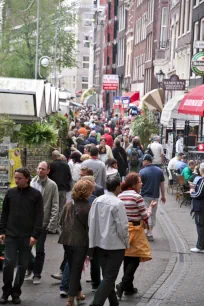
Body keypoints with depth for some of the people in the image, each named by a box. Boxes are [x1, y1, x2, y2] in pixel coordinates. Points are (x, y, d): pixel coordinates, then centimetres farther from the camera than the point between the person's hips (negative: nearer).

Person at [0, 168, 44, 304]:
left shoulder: (36, 194, -2)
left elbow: (39, 216, -3)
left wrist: (35, 235, -11)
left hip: (27, 237, -1)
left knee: (22, 265, 5)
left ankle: (16, 293, 17)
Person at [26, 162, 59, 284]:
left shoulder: (52, 185, -3)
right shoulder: (32, 183, 3)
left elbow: (55, 206, -6)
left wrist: (52, 224, -12)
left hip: (43, 222, -2)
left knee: (39, 250, 5)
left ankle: (37, 274, 20)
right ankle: (31, 265, 31)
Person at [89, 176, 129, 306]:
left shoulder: (97, 201, 2)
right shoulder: (118, 204, -18)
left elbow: (91, 222, 5)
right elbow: (122, 227, -16)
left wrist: (94, 241, 13)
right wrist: (126, 243, -1)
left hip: (100, 243, 7)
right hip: (115, 245, -7)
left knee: (107, 276, 18)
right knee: (109, 278, -3)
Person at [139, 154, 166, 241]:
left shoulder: (142, 171, -11)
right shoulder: (159, 171, 2)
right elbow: (162, 184, 5)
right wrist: (163, 196, 12)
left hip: (145, 196, -4)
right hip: (155, 196, 4)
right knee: (153, 214, 14)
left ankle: (149, 234, 3)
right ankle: (149, 232, 19)